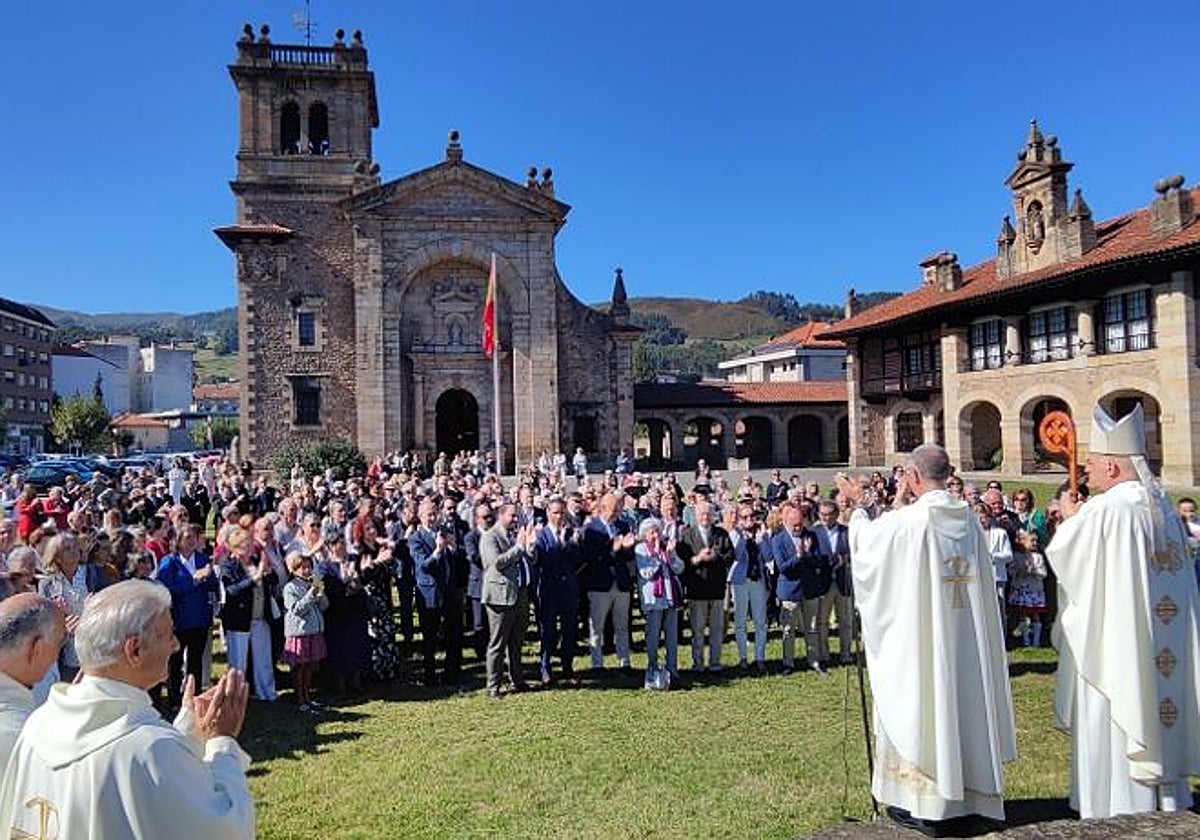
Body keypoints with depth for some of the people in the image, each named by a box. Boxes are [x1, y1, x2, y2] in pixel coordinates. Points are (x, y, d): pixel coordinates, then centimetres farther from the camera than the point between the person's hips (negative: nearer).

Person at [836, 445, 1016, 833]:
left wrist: (856, 505, 16)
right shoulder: (969, 519, 1)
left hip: (918, 638, -6)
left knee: (919, 709, 5)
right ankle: (968, 795, 28)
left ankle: (924, 803, 14)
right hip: (966, 639, 6)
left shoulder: (907, 521, -18)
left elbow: (866, 541, -1)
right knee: (961, 705, 15)